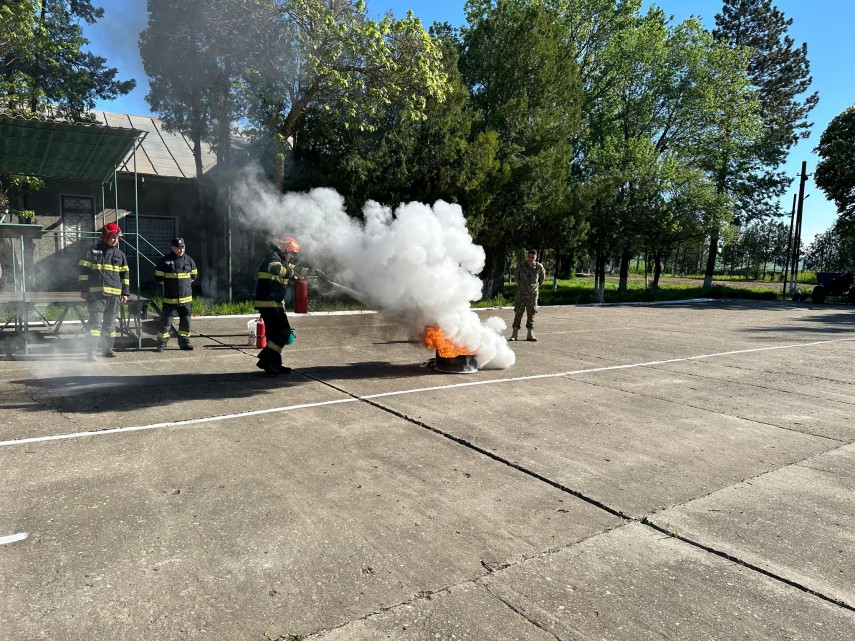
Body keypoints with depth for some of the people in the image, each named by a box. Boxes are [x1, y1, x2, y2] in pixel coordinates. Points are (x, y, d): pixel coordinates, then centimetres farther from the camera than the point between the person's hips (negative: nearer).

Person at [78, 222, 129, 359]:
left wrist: (125, 292, 10)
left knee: (110, 322, 11)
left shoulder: (120, 254, 12)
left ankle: (107, 348, 22)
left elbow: (125, 274, 15)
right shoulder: (93, 252, 1)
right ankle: (91, 350, -8)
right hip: (96, 293, -4)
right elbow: (84, 271, 1)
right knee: (96, 321, -10)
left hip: (114, 294, 4)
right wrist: (84, 290, -4)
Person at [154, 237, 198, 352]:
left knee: (186, 321, 8)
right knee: (166, 321, 0)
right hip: (170, 299, -3)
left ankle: (184, 342, 20)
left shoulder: (189, 260, 3)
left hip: (186, 298, 3)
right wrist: (168, 285, 7)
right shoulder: (165, 261, -5)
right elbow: (158, 277, 1)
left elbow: (194, 275, 17)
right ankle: (162, 343, 9)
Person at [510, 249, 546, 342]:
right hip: (521, 293, -1)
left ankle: (530, 334, 13)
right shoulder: (520, 265, -6)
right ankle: (514, 334, 4)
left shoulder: (539, 267, -5)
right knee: (518, 313, 0)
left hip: (533, 294, 1)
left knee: (531, 314, 5)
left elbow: (542, 278, 13)